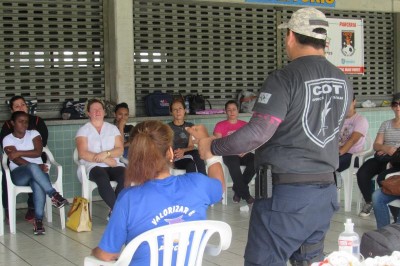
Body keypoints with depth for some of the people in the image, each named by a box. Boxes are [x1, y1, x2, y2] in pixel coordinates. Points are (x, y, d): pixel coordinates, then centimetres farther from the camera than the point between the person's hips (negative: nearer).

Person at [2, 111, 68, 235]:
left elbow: (38, 152, -4)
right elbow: (16, 160, -8)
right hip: (19, 174, -1)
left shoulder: (33, 134, 12)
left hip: (37, 171, 2)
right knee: (32, 167, -39)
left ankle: (39, 220, -30)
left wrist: (19, 152, -8)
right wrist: (36, 167, -18)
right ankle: (54, 195, -37)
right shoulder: (8, 139, 5)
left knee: (38, 186, -36)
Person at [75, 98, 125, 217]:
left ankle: (114, 211, -23)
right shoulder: (83, 130, 8)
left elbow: (120, 150, 6)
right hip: (93, 166, -3)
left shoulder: (113, 128, 17)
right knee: (103, 178, -38)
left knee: (125, 176, -31)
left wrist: (106, 154, -14)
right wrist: (105, 160, -14)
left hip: (113, 165, 3)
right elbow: (83, 154, -5)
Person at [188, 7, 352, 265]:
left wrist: (211, 146, -8)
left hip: (286, 193, -7)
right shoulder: (344, 82, 7)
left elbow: (257, 133, -22)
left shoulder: (285, 78, -15)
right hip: (326, 192, 7)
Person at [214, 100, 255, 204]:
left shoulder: (245, 124, 17)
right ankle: (245, 194, -27)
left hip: (243, 154, 3)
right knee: (233, 164, -38)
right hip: (228, 154, -3)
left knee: (255, 161, -31)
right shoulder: (220, 125, 9)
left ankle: (238, 189, -16)